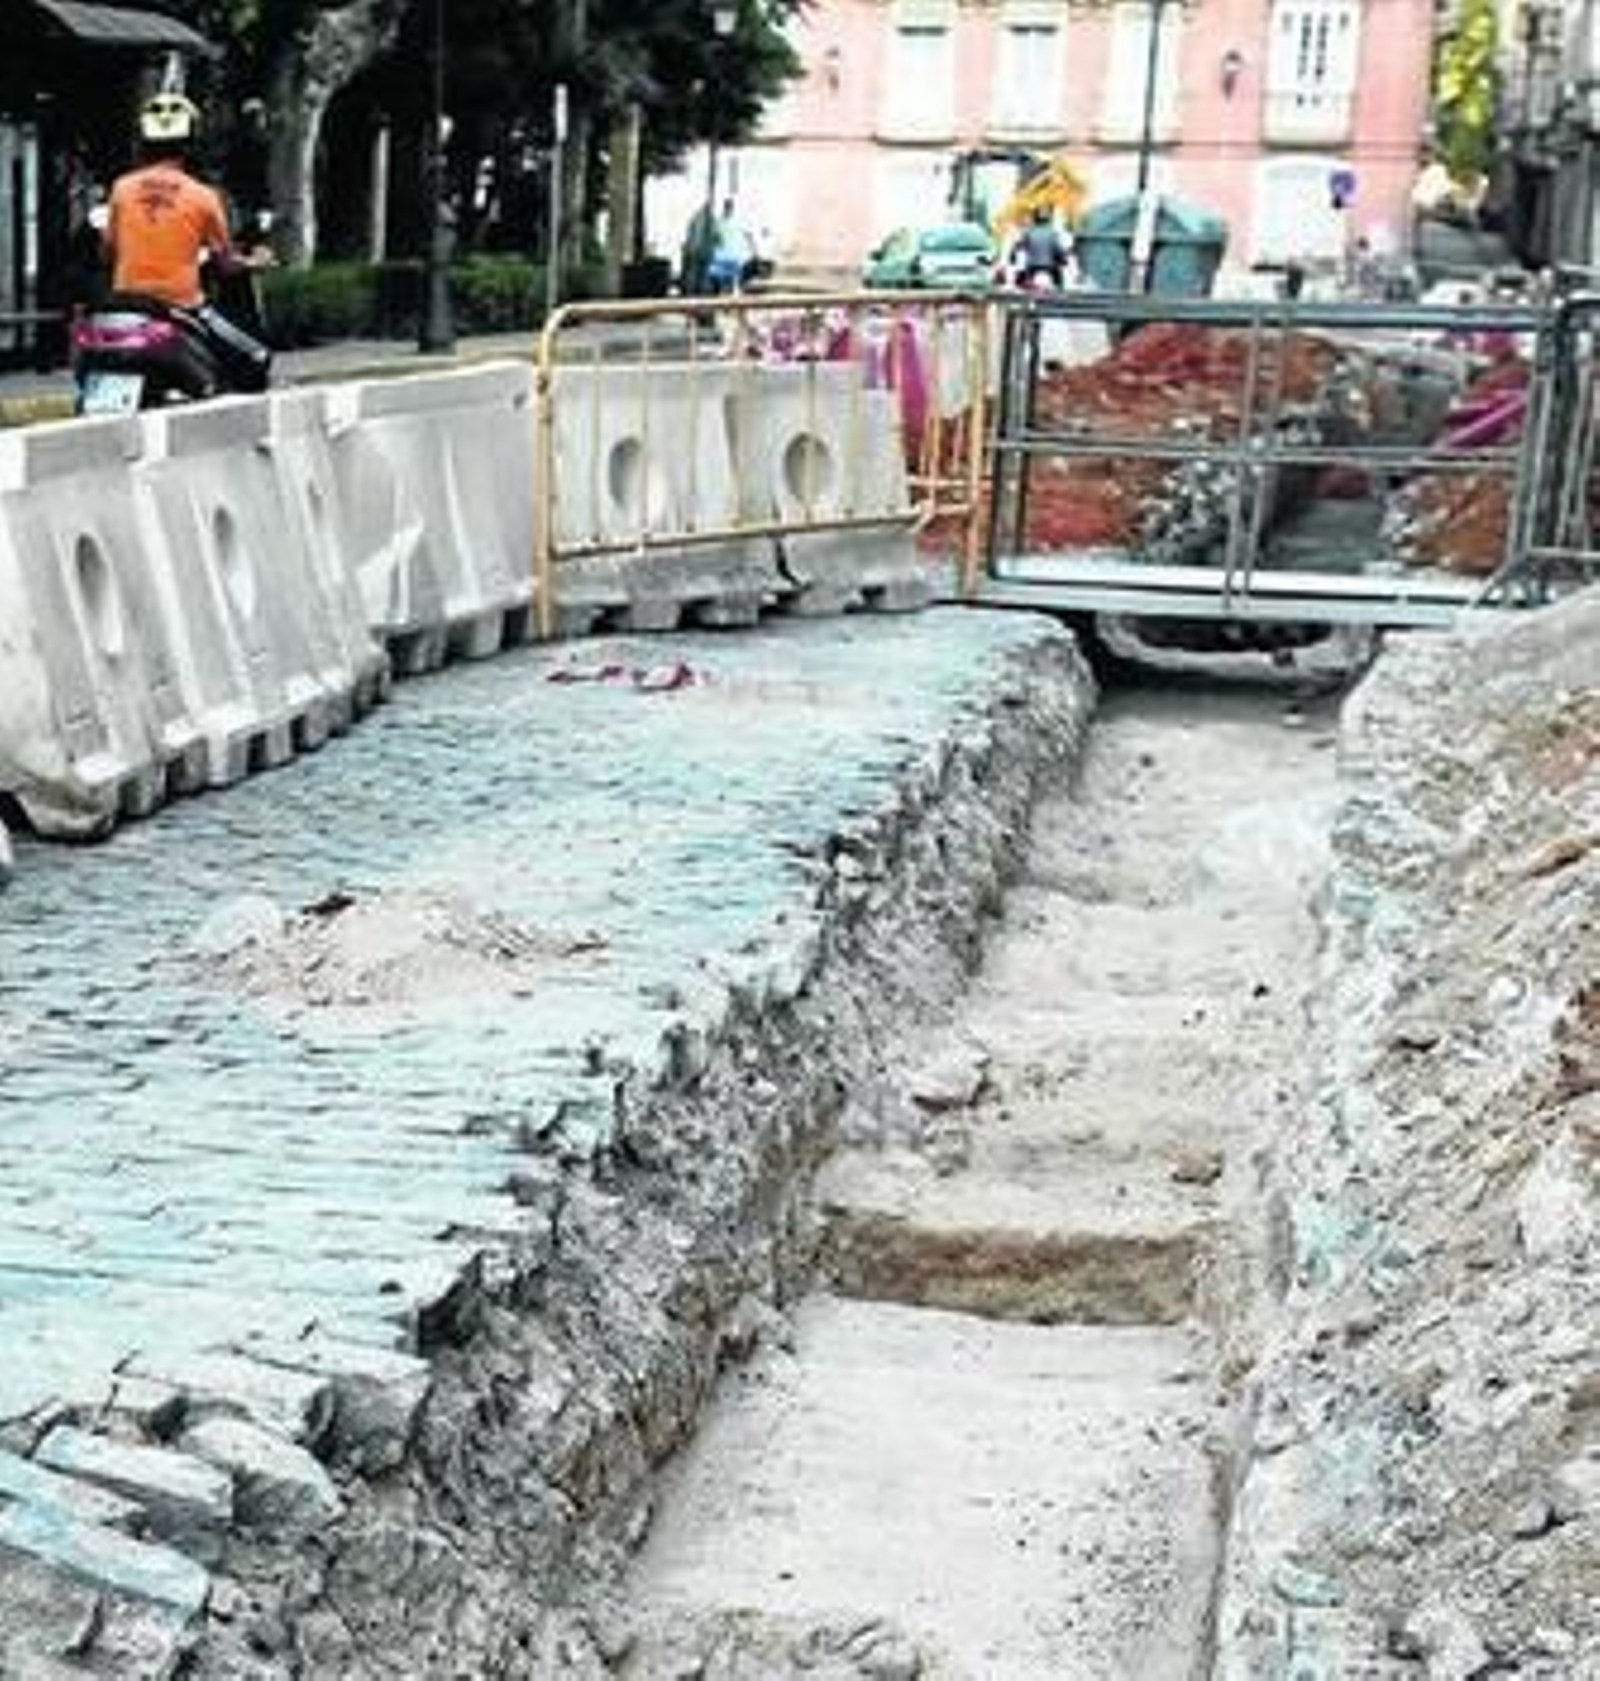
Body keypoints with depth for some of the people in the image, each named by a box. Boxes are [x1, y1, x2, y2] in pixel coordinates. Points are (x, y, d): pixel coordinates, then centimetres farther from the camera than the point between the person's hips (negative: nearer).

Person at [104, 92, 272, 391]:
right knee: (256, 361, 5)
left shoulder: (122, 188, 1)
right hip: (182, 305, -4)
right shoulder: (203, 196, -7)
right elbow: (225, 263, 2)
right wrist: (253, 263, 24)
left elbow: (109, 250, 10)